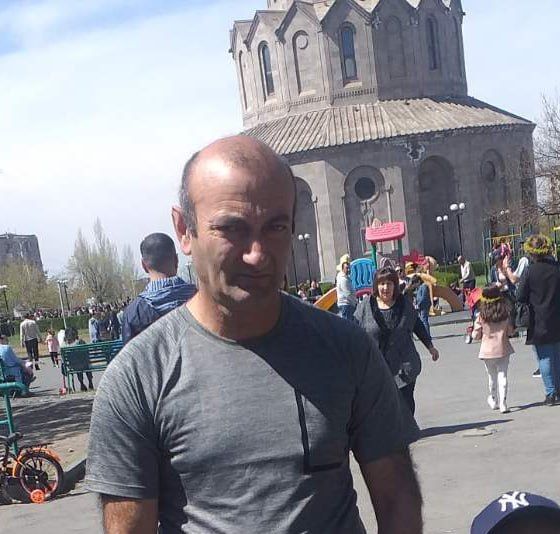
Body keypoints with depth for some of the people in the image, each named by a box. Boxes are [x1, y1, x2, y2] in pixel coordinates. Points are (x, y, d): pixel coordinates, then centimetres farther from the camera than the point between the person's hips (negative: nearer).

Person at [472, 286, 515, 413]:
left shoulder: (481, 316, -11)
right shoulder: (505, 315, -8)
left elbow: (476, 335, -6)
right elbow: (510, 331, 0)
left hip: (487, 350, 0)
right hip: (503, 349, 0)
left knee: (492, 376, 16)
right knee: (502, 376, 3)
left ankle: (494, 401, 33)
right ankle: (503, 404, -4)